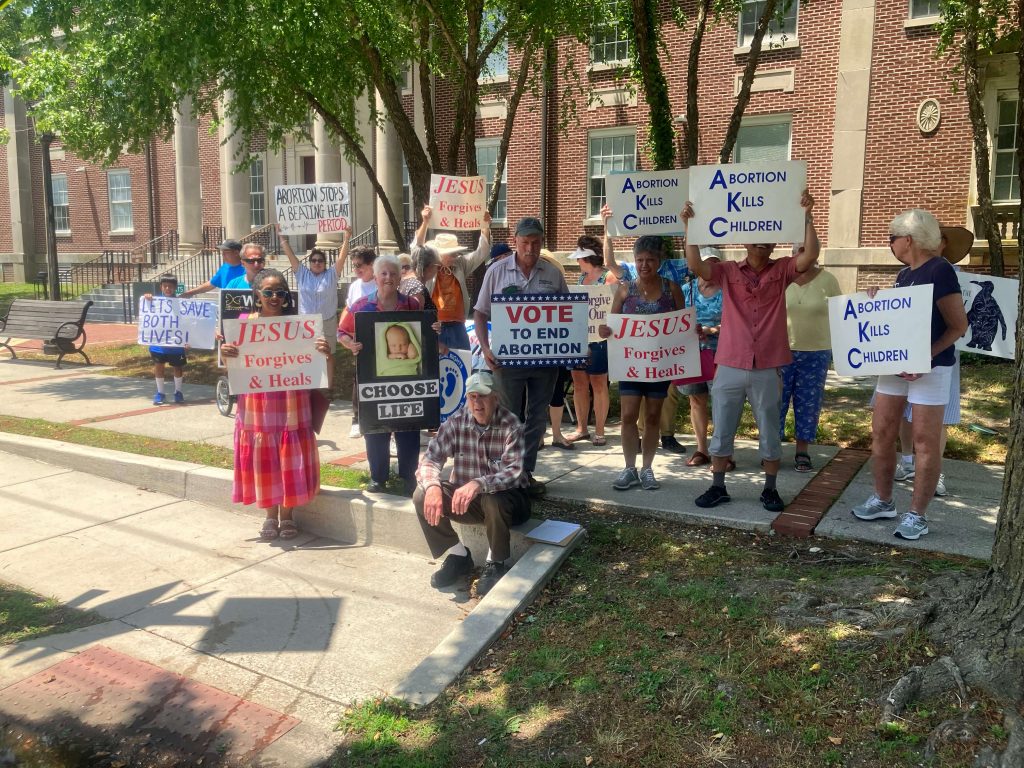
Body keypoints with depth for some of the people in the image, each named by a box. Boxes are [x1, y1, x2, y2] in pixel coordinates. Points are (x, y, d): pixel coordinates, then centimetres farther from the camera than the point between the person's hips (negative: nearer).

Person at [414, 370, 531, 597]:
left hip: (505, 497, -4)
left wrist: (479, 484, -49)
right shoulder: (456, 421, -8)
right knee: (422, 496, -17)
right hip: (466, 498, 4)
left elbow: (512, 472, -31)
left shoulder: (511, 425, -20)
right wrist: (432, 486, -35)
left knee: (492, 500, -38)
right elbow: (431, 458, -13)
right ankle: (458, 555, 1)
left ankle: (495, 564, -11)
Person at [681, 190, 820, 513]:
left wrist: (806, 215, -18)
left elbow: (810, 255, -12)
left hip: (767, 369, 0)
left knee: (770, 434, 10)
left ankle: (770, 489, 23)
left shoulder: (781, 270, 4)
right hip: (730, 367, 0)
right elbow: (695, 265, -11)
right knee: (722, 432, 9)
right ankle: (718, 487, 22)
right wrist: (690, 225, -17)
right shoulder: (728, 271, 3)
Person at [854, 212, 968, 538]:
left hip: (930, 366, -8)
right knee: (881, 434, 9)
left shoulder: (940, 271, -13)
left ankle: (917, 515, 8)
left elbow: (959, 326, -14)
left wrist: (925, 358, -24)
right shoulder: (904, 274, 12)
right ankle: (883, 501, 22)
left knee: (925, 442, 0)